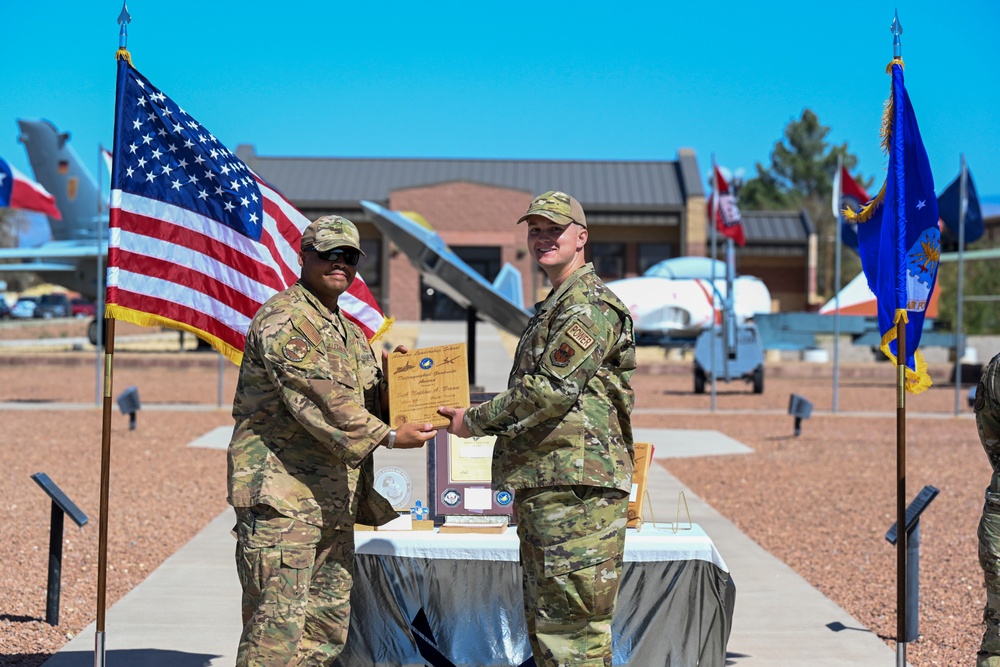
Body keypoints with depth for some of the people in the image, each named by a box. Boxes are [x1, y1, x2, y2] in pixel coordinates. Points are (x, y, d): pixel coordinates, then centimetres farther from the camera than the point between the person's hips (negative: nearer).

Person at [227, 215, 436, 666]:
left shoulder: (349, 333, 21)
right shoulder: (283, 319, -9)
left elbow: (366, 404, 25)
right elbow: (318, 398, -19)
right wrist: (389, 436, -20)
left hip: (335, 505, 9)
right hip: (281, 497, -9)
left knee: (326, 630, 11)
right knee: (278, 623, -11)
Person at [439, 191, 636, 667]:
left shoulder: (588, 303, -11)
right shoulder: (555, 305, 23)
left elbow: (551, 392, -19)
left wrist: (473, 421, -9)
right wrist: (477, 418, 17)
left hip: (576, 488, -11)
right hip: (544, 486, 11)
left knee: (571, 628, -9)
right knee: (544, 625, 16)